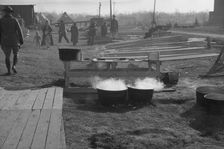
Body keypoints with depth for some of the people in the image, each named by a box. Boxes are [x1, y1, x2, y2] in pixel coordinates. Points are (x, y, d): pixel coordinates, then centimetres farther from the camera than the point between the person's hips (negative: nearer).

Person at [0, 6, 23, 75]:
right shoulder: (14, 20, -6)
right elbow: (19, 31, -8)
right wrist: (21, 41, 1)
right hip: (15, 41, 0)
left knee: (7, 57, 14)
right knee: (15, 54, 21)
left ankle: (9, 71, 8)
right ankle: (14, 66, -1)